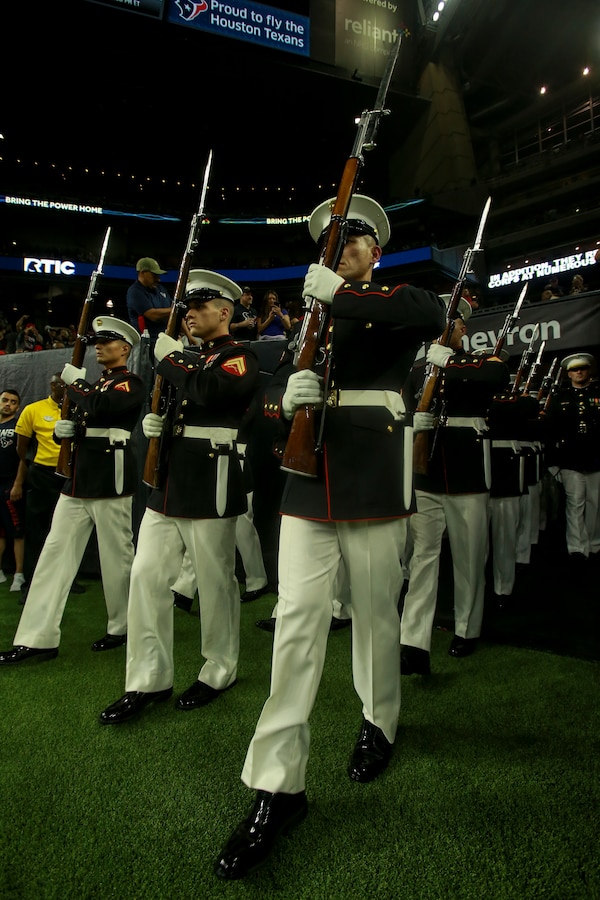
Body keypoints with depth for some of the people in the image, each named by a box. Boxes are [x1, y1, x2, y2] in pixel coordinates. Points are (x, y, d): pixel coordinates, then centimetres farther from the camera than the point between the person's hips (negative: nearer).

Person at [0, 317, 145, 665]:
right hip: (79, 479, 8)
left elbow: (100, 408, -23)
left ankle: (123, 628, 18)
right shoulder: (96, 383, 22)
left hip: (110, 478, -8)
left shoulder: (132, 383, -4)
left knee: (117, 556, 1)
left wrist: (75, 382, -7)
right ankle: (38, 638, 5)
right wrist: (64, 428, 1)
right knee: (55, 552, 2)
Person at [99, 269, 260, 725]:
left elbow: (209, 390, -23)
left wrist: (169, 358, -10)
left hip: (211, 483, -8)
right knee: (146, 576, 4)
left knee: (215, 582, 3)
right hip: (167, 481, 8)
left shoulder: (241, 356, -4)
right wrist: (152, 421, 5)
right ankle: (148, 680, 14)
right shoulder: (187, 357, 21)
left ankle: (219, 673, 21)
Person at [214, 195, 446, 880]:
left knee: (374, 612, 9)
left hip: (374, 482, -2)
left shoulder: (395, 304, 8)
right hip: (308, 483, 3)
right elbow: (279, 403, 13)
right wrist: (288, 399, -11)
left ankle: (379, 721, 36)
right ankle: (277, 785, 2)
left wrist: (342, 294, -23)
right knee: (297, 618, -4)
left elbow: (432, 316, -18)